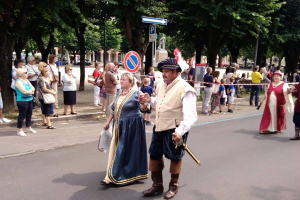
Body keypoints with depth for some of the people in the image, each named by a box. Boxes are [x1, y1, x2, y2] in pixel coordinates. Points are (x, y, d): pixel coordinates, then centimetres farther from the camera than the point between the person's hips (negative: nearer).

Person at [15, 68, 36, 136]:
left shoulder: (26, 80, 13)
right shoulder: (18, 81, -13)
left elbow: (33, 88, 10)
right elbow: (24, 91, -21)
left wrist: (28, 91, -11)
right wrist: (31, 91, -4)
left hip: (30, 99, 9)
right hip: (22, 100, -8)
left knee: (29, 114, 16)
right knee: (22, 115, -4)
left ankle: (29, 127, 30)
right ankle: (20, 130, 3)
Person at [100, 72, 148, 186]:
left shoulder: (136, 94, -11)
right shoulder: (119, 93, 10)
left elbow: (143, 109, -15)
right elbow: (113, 109, 19)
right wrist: (108, 122, 19)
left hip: (132, 126, -7)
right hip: (119, 125, 7)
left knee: (128, 150, 0)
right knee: (116, 150, 11)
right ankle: (112, 177, 23)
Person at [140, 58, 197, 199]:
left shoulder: (184, 89, -18)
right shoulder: (161, 85, 7)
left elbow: (190, 115, -24)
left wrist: (180, 131, -33)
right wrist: (150, 100, 2)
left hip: (174, 130, -7)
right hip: (159, 128, 8)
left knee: (174, 158, 11)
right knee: (154, 155, 14)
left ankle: (173, 186, 33)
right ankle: (157, 185, 33)